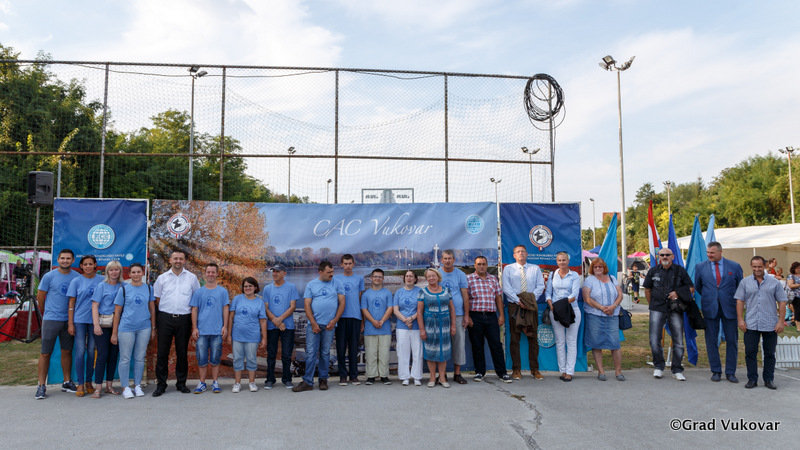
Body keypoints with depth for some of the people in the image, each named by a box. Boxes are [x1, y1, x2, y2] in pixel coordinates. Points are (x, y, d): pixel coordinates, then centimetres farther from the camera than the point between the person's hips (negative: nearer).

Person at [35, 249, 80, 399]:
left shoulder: (77, 277, 6)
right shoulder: (49, 276, -3)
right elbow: (40, 297, 4)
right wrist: (45, 315, 12)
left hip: (69, 319, 3)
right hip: (51, 319, -3)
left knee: (67, 351, 10)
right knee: (45, 353, 0)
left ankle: (67, 382, 20)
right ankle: (41, 386, 8)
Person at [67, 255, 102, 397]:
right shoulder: (76, 281, 3)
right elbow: (71, 303, 3)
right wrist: (70, 323, -2)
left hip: (95, 320, 1)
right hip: (79, 320, -1)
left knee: (91, 351, 5)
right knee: (80, 351, -3)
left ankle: (89, 382, 17)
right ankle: (80, 384, 4)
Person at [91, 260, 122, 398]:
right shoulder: (101, 286, 0)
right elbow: (95, 306, -4)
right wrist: (96, 324, -13)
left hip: (117, 325, 3)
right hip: (103, 325, -3)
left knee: (114, 355, 7)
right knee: (102, 355, -6)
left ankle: (109, 386, 16)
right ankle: (98, 388, 0)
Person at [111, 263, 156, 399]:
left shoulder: (148, 288, 8)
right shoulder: (124, 289, 1)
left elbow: (152, 309, 12)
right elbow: (117, 312, 2)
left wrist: (153, 328, 9)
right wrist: (114, 333, 0)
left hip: (144, 328, 2)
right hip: (126, 328, -2)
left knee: (140, 358, 8)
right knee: (125, 358, 2)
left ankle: (137, 386, 18)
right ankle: (126, 388, 11)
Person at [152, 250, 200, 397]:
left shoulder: (192, 278, 5)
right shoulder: (162, 278, 7)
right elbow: (157, 299, 12)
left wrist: (191, 314, 4)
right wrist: (167, 312, 6)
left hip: (184, 319, 0)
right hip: (165, 318, 0)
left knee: (182, 352, 6)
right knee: (162, 352, 1)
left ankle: (181, 383, 17)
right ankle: (161, 384, 11)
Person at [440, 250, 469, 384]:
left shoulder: (460, 274, 5)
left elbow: (465, 296, 5)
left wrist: (466, 315, 0)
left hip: (458, 315, 0)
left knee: (459, 343, 1)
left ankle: (457, 373, 11)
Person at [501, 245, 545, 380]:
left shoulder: (535, 269, 12)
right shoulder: (508, 269, 7)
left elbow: (540, 286, 4)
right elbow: (506, 288, -2)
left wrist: (533, 295, -15)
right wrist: (518, 300, -14)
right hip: (514, 305, -1)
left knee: (533, 338, 1)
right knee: (515, 338, 1)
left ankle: (534, 369, 8)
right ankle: (516, 370, 7)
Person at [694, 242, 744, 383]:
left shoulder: (734, 266, 0)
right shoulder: (700, 267, 3)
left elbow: (741, 287, 9)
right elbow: (697, 286, 14)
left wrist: (735, 303, 8)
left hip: (729, 308, 0)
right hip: (710, 308, 1)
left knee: (732, 341, 4)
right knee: (711, 341, 4)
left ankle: (730, 372, 15)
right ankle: (716, 371, 15)